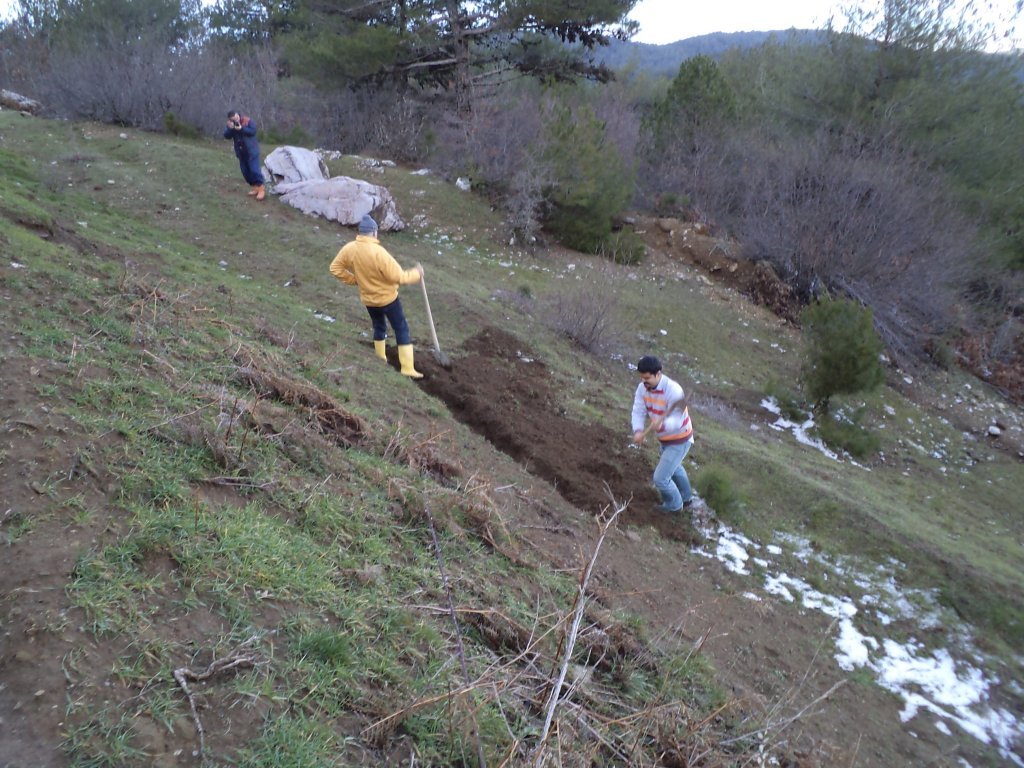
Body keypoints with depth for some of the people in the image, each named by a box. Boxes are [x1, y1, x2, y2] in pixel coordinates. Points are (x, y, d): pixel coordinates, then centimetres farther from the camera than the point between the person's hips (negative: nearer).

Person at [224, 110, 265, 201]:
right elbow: (226, 136, -5)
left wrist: (241, 128, -26)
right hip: (241, 152, 6)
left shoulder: (248, 120, -11)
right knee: (245, 171, 8)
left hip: (252, 151, -6)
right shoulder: (231, 125, 2)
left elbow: (253, 131, -19)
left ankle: (261, 189, -6)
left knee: (255, 170, -12)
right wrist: (230, 128, -24)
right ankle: (254, 187, 19)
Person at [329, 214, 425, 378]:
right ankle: (408, 369, 5)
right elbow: (399, 277, -27)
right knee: (401, 330, 6)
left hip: (368, 299, 6)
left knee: (379, 327, 26)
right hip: (387, 298, -6)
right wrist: (416, 273, -11)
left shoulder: (349, 249, -11)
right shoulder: (378, 252, -30)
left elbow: (335, 268, 1)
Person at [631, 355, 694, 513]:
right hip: (664, 438, 8)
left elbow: (676, 421, -37)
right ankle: (686, 498, 57)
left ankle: (674, 505, 26)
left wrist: (661, 424, -59)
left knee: (661, 478, -4)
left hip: (679, 440, -8)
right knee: (674, 468, 31)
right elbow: (638, 411, -16)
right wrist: (638, 431, -35)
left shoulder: (673, 391, -34)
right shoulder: (642, 388, -14)